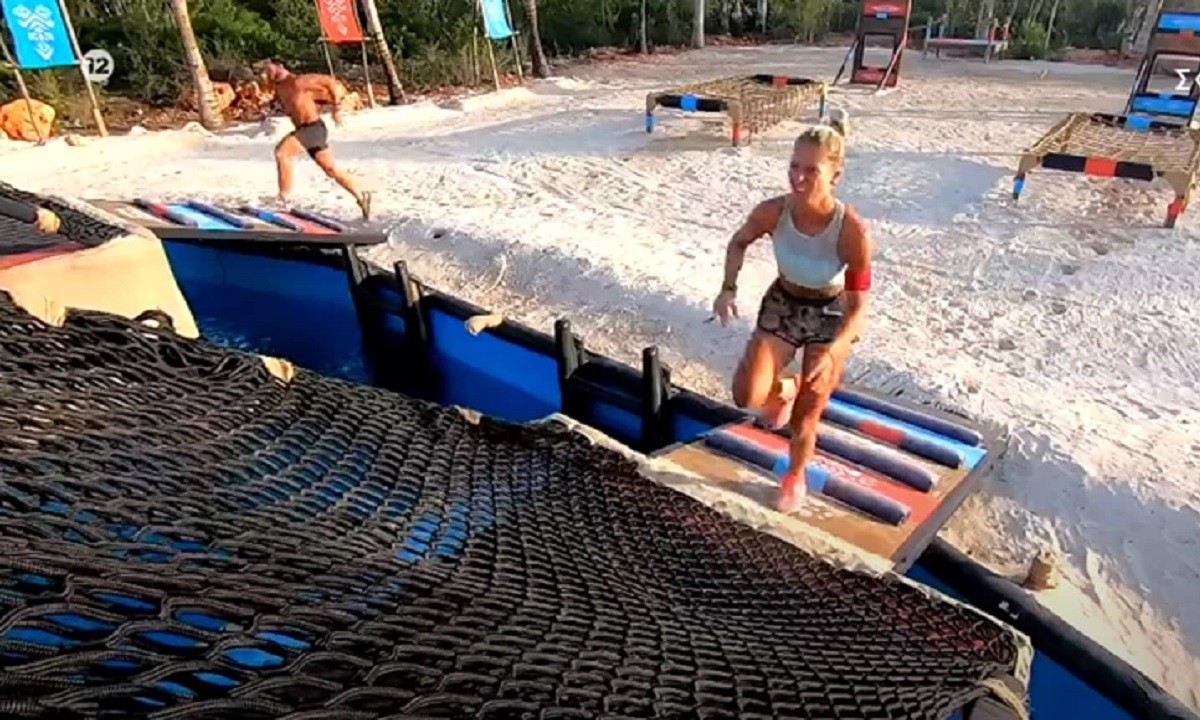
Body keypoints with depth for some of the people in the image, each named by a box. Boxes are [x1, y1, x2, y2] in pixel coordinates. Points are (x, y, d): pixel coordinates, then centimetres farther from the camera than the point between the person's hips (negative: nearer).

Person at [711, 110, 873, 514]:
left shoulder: (852, 230, -31)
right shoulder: (772, 212, -23)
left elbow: (858, 304, -21)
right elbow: (739, 243, -1)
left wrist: (832, 351, -35)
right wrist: (728, 289, -15)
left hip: (832, 317, -2)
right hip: (782, 306, 2)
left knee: (807, 414, 9)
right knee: (747, 397, -11)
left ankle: (795, 476, 40)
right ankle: (786, 388, 27)